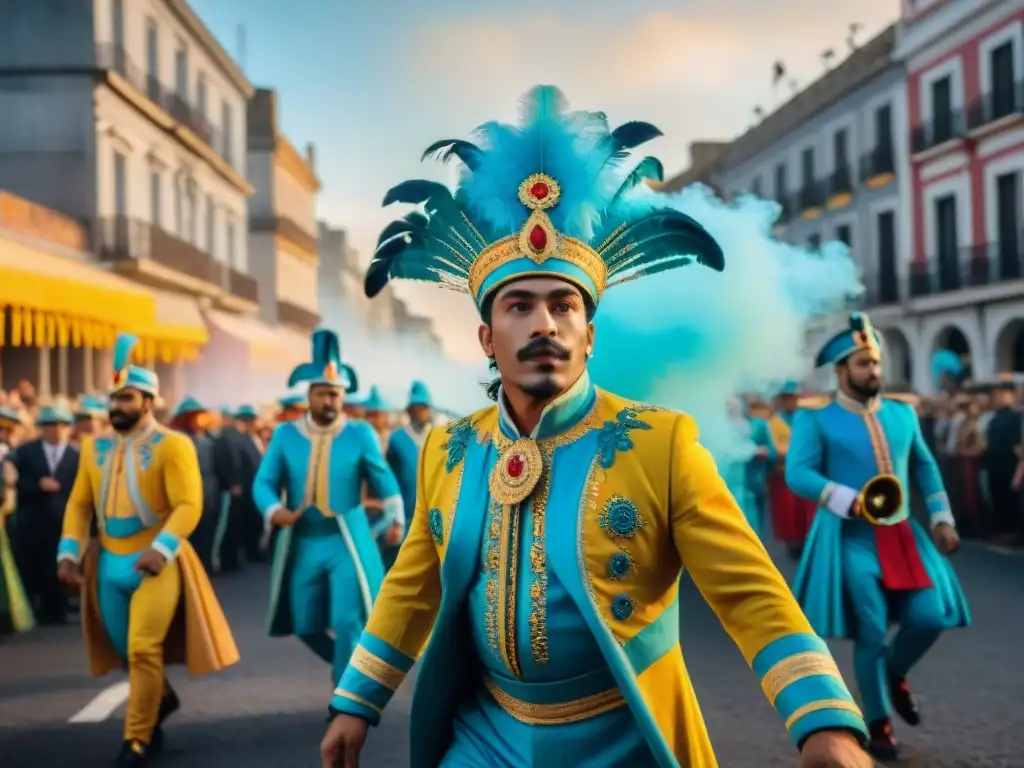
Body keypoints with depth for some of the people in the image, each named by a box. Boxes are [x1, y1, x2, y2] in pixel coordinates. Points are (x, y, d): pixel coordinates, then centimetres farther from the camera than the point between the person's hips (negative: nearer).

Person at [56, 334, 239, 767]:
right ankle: (162, 696, 43)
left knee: (143, 648, -9)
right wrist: (69, 552, -3)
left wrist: (162, 549, -30)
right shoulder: (94, 449, 8)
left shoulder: (173, 446, -9)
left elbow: (189, 505, -17)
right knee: (124, 649, 15)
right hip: (109, 564, 6)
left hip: (156, 563, -6)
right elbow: (79, 505, 10)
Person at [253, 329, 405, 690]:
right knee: (305, 625, 10)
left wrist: (396, 518, -10)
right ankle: (349, 665, 39)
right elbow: (264, 482, -3)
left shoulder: (361, 434, -2)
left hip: (347, 542, -2)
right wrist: (274, 511, -24)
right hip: (301, 543, 3)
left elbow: (384, 479, 5)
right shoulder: (285, 434, 1)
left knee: (348, 622, -10)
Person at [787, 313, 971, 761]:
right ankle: (877, 721, 19)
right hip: (852, 539, -5)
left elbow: (925, 466, 18)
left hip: (902, 533, 5)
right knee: (871, 635, 0)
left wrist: (941, 517, 9)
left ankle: (896, 673, 29)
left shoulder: (902, 412, 11)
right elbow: (797, 473, -17)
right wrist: (847, 499, -30)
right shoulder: (816, 418, -7)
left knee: (932, 616, -3)